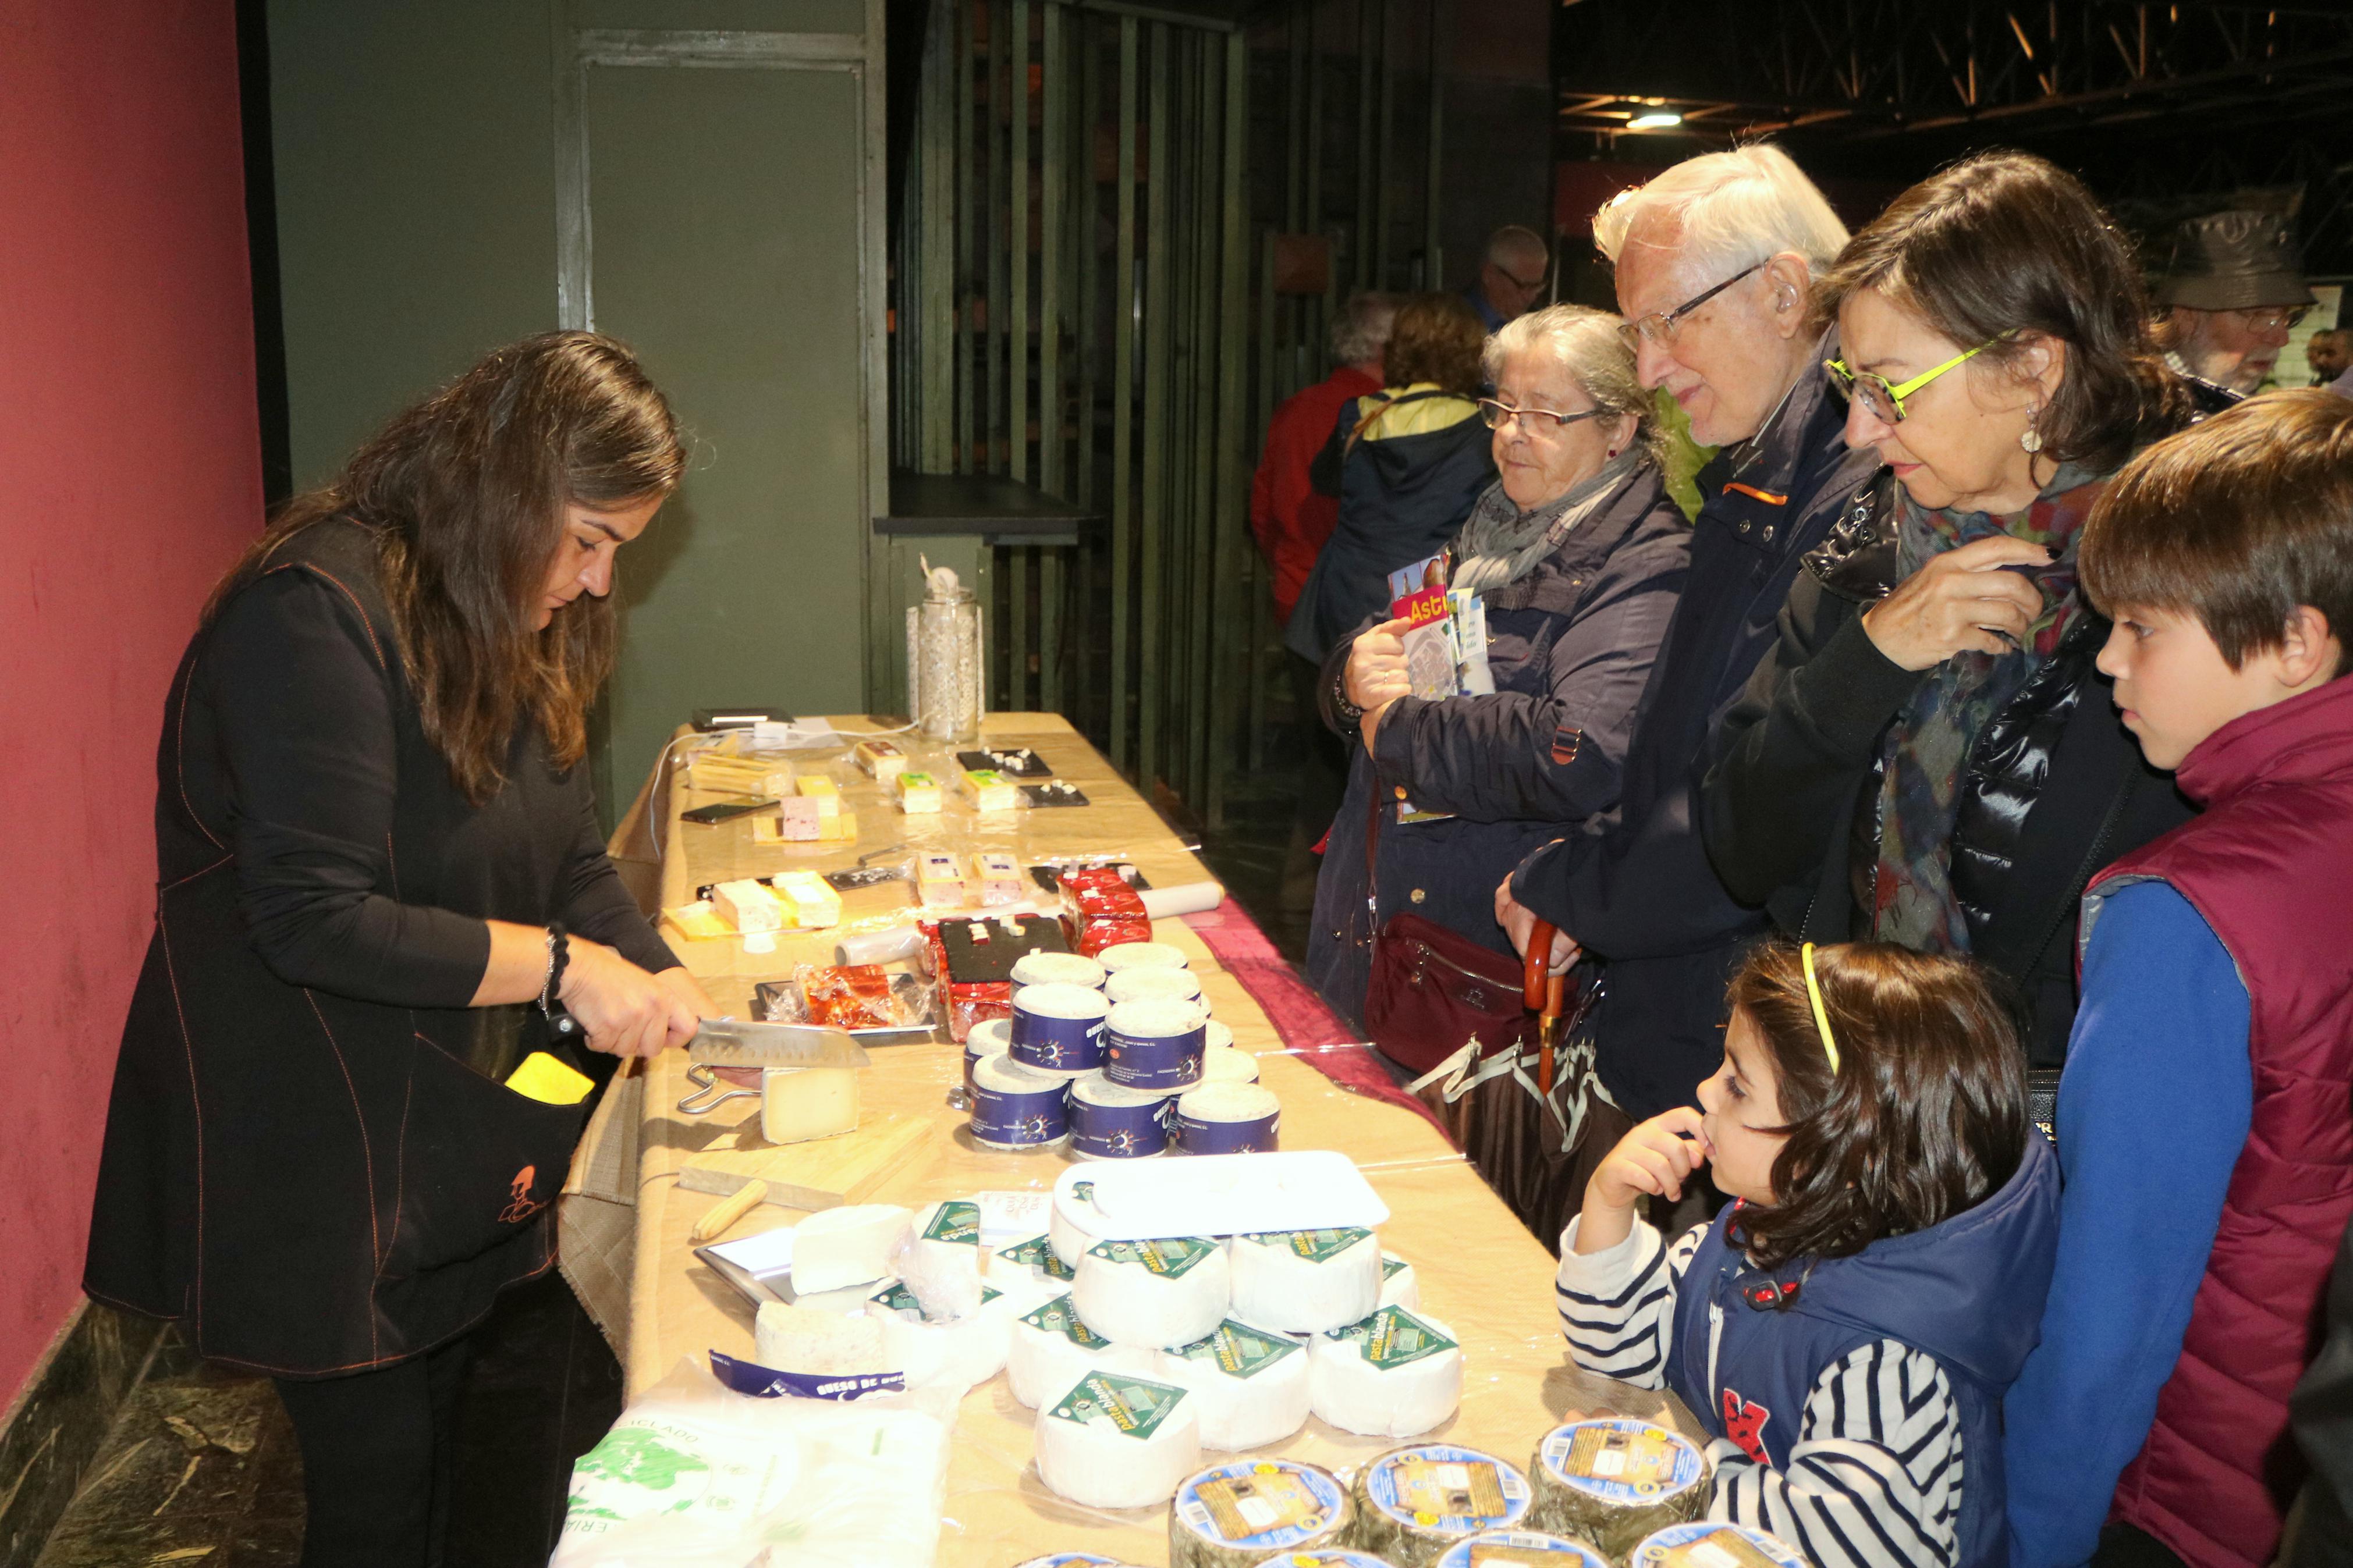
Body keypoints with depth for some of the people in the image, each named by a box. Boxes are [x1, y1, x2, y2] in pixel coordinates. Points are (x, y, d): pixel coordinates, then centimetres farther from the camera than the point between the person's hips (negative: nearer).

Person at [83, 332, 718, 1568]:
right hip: (310, 1141, -8)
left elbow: (568, 852, 8)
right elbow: (314, 920, -28)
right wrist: (559, 965, -25)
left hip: (453, 1119, 8)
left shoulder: (511, 620, 6)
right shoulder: (315, 615, -24)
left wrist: (652, 976, -8)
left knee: (443, 1431, 21)